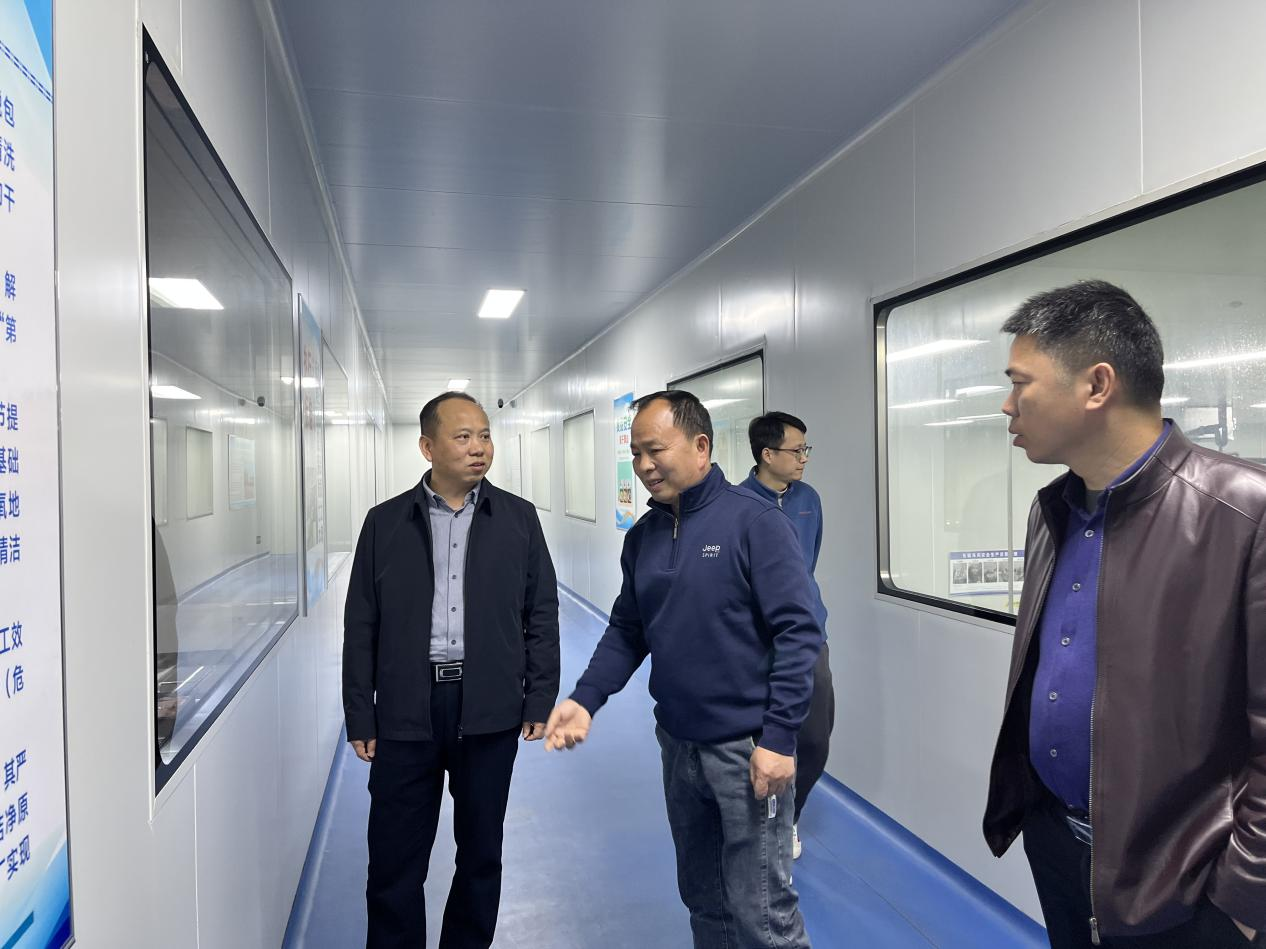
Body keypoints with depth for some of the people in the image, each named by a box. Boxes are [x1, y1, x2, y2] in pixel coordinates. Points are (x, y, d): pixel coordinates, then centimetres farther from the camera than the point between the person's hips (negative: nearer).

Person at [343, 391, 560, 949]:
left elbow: (541, 615, 4)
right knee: (394, 859, 8)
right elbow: (361, 629, 3)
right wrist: (360, 718, 1)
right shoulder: (385, 523, 1)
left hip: (490, 714, 1)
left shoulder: (518, 519, 1)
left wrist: (540, 700, 0)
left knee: (481, 851, 15)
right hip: (406, 714, 0)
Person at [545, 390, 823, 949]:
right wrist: (586, 699, -4)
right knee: (702, 897, 21)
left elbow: (797, 631, -15)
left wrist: (778, 739, -18)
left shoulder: (753, 522, -14)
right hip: (677, 744, 6)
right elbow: (626, 630, 10)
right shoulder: (641, 537, 5)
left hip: (747, 748, -6)